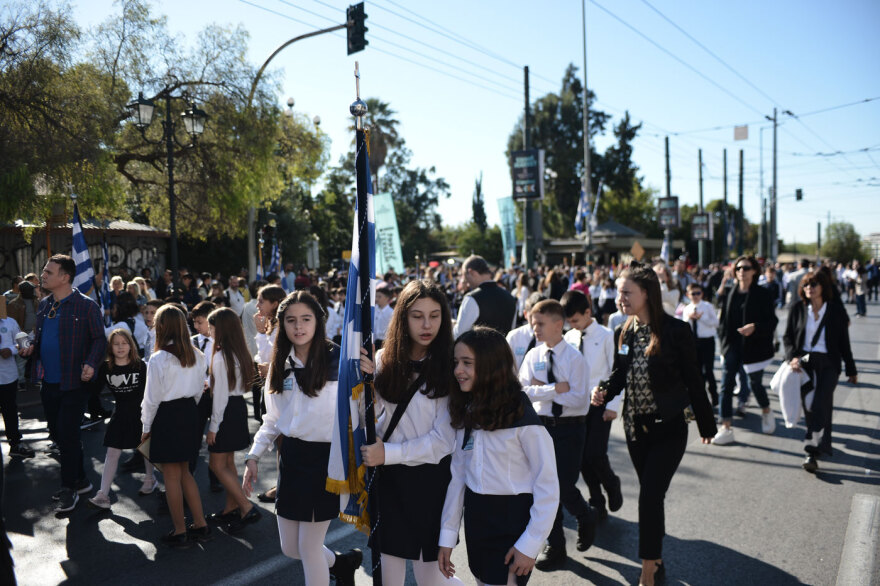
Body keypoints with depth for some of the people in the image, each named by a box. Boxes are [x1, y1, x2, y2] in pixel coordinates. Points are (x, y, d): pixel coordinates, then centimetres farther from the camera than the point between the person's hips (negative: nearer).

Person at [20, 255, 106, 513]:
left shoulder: (86, 306, -11)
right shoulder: (44, 305, 9)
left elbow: (100, 339, -10)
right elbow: (40, 337, 20)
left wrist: (91, 363, -25)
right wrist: (31, 349, -2)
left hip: (74, 383, -7)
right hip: (49, 383, 7)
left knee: (67, 435, -2)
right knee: (57, 434, 15)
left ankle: (69, 489, 14)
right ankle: (81, 481, 31)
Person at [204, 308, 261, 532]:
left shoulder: (220, 357, -19)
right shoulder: (241, 354, 6)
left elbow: (220, 395, -18)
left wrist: (213, 426, -12)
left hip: (226, 411, -9)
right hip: (239, 407, 9)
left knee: (217, 464, 1)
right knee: (228, 462, 17)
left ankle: (247, 508, -1)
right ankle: (231, 509, 26)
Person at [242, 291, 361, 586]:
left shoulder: (337, 360, -12)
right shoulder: (280, 363, 7)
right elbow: (272, 419, 14)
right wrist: (253, 456, 9)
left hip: (324, 457, -6)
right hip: (290, 456, 6)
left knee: (309, 547, 2)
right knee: (290, 548, 15)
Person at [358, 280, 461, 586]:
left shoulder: (450, 368, -11)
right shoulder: (385, 360, 0)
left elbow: (444, 439, -14)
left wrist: (387, 453, -17)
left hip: (430, 477, -3)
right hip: (388, 478, 3)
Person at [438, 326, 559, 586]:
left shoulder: (521, 417, -17)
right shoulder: (465, 414, 3)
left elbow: (548, 487, -15)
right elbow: (457, 475, 5)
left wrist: (529, 545, -16)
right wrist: (447, 536, 4)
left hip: (512, 521, -6)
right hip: (475, 517, 6)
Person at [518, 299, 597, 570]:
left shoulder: (575, 359, -11)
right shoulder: (533, 356, 1)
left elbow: (578, 399, -19)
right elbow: (524, 391, -10)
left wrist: (541, 388, -16)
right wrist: (556, 388, -21)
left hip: (569, 428, -4)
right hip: (542, 424, 4)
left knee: (564, 487, -5)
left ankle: (586, 517, 31)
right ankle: (555, 546, 23)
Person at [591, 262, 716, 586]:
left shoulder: (675, 330, -14)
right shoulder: (624, 332, 2)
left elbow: (693, 380, -8)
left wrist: (706, 424, 0)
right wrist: (604, 391, -12)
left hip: (668, 428, -5)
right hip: (636, 426, 5)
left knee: (650, 496, -8)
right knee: (651, 496, 16)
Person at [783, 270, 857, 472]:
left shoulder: (836, 310, 1)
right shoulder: (798, 308, 4)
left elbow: (844, 341, 6)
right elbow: (788, 336, 7)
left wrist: (851, 370, 11)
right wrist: (792, 357, -11)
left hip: (828, 363, -2)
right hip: (804, 362, 3)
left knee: (820, 405, -14)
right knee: (809, 406, 7)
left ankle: (812, 452, -19)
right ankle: (821, 443, 27)